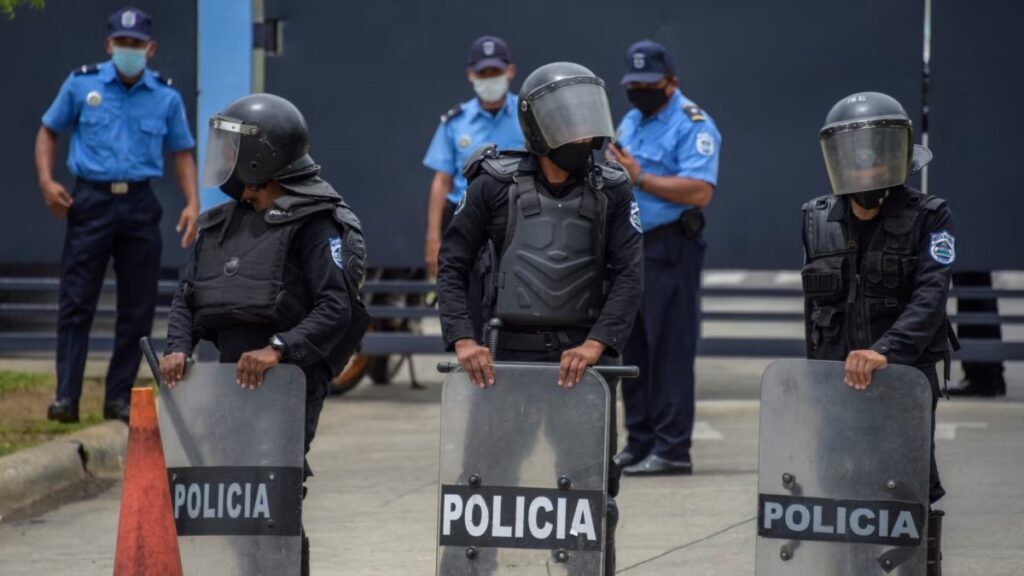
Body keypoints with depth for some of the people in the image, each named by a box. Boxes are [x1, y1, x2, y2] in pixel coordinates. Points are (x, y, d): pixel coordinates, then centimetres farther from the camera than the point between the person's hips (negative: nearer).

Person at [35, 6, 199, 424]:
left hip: (139, 205, 2)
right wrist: (46, 181, -4)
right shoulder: (81, 84, 2)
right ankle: (66, 396, -8)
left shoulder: (166, 97, 6)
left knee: (138, 309, 3)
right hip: (91, 202, -2)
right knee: (76, 303, -7)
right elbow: (49, 131, 11)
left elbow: (181, 152, 12)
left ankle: (119, 397, 12)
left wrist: (192, 203, -2)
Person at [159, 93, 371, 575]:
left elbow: (337, 308, -16)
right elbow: (187, 297, 15)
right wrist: (178, 347, -4)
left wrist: (279, 348, -27)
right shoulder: (222, 223, 16)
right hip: (230, 375, 8)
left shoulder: (312, 223, -8)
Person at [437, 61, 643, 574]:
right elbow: (453, 266, 2)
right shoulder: (496, 184, 1)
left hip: (581, 357, 0)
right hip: (514, 352, 0)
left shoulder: (610, 190, 2)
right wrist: (463, 340, -10)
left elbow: (628, 276, -4)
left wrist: (596, 344, -17)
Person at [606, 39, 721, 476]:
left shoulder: (693, 125, -9)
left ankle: (672, 450, -8)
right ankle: (639, 443, 15)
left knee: (670, 351, -8)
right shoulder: (630, 123, 18)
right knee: (633, 349, 9)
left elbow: (699, 192, -21)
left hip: (669, 248, -8)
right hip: (629, 247, 8)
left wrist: (641, 178, -20)